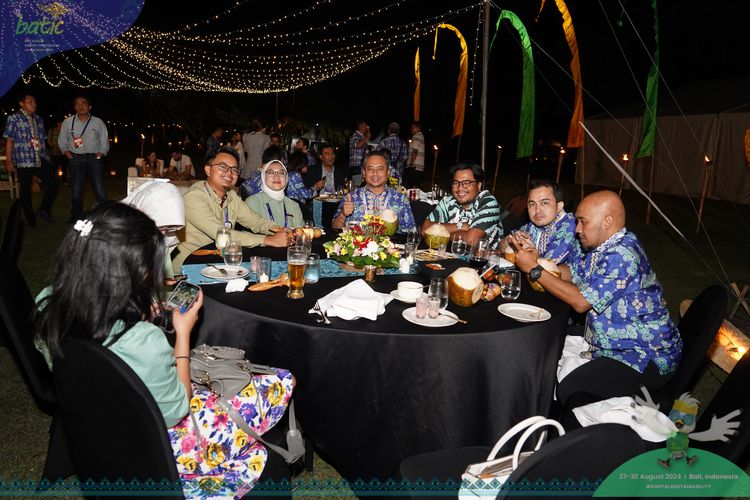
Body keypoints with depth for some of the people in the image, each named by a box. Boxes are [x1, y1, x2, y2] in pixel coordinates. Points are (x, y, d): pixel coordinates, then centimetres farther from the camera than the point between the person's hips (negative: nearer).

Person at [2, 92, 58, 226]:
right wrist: (9, 161, -7)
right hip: (24, 161, -4)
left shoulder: (38, 119, 14)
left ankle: (44, 210, 15)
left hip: (41, 159, 4)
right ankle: (30, 219, 16)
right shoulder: (14, 119, -1)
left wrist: (46, 156, 14)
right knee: (25, 190, 5)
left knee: (52, 183, -6)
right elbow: (9, 141, -4)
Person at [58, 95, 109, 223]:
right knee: (76, 190, 5)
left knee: (100, 190, -7)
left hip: (94, 158, -1)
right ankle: (76, 216, 18)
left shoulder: (98, 122, 4)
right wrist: (67, 153, 2)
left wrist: (100, 154, -3)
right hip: (76, 160, 1)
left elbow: (104, 142, 8)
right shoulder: (68, 122, 7)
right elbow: (62, 140, 14)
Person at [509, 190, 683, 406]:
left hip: (646, 357, -10)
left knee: (570, 388, -27)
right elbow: (571, 273, 14)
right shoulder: (603, 248, 6)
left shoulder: (623, 255, -25)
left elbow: (581, 301, -23)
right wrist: (536, 258, -3)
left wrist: (534, 270, -17)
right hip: (609, 345, 10)